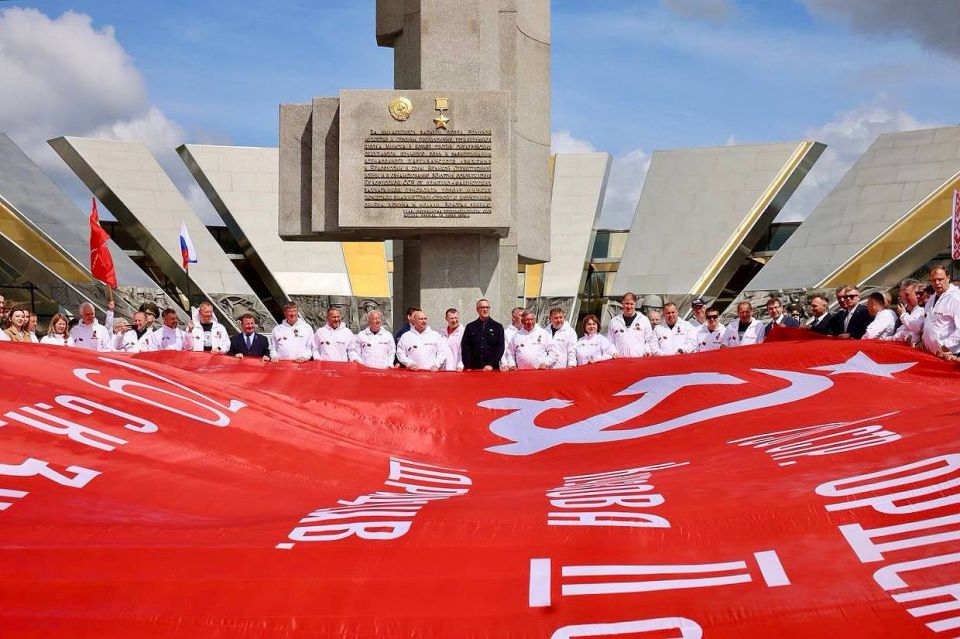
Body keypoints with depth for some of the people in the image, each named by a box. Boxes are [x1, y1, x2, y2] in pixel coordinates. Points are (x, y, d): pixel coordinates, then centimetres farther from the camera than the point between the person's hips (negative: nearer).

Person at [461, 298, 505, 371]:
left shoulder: (498, 327, 7)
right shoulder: (470, 327, 9)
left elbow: (500, 348, 1)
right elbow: (465, 348, 5)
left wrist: (491, 365, -10)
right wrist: (468, 367, -7)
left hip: (492, 369, -1)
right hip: (474, 369, 1)